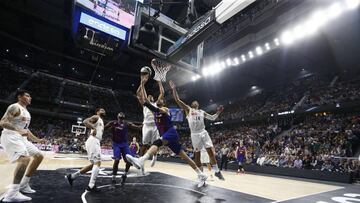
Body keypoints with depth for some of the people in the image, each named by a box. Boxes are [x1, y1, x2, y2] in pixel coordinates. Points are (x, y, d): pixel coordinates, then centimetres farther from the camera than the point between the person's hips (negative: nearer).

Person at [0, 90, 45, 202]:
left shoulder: (26, 112, 20)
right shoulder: (15, 107, -9)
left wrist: (37, 140, 25)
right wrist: (19, 131, -34)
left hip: (21, 137, 10)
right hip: (11, 137, -10)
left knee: (39, 156, 8)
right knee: (25, 159, -29)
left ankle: (23, 185, 14)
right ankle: (12, 194, -23)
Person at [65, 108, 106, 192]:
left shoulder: (101, 122, 28)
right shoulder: (96, 117, 1)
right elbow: (85, 121, -17)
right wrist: (93, 128, -27)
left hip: (96, 142, 10)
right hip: (93, 141, -10)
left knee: (94, 164, 14)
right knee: (97, 162, -13)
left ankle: (71, 176, 22)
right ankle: (91, 186, -10)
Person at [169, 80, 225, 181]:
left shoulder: (202, 112, 20)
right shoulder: (188, 109, 7)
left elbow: (212, 118, 23)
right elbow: (177, 100, -1)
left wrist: (218, 112, 8)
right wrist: (174, 89, -7)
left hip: (203, 132, 3)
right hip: (195, 134, -3)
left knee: (211, 151, -1)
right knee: (197, 154, 2)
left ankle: (217, 171, 15)